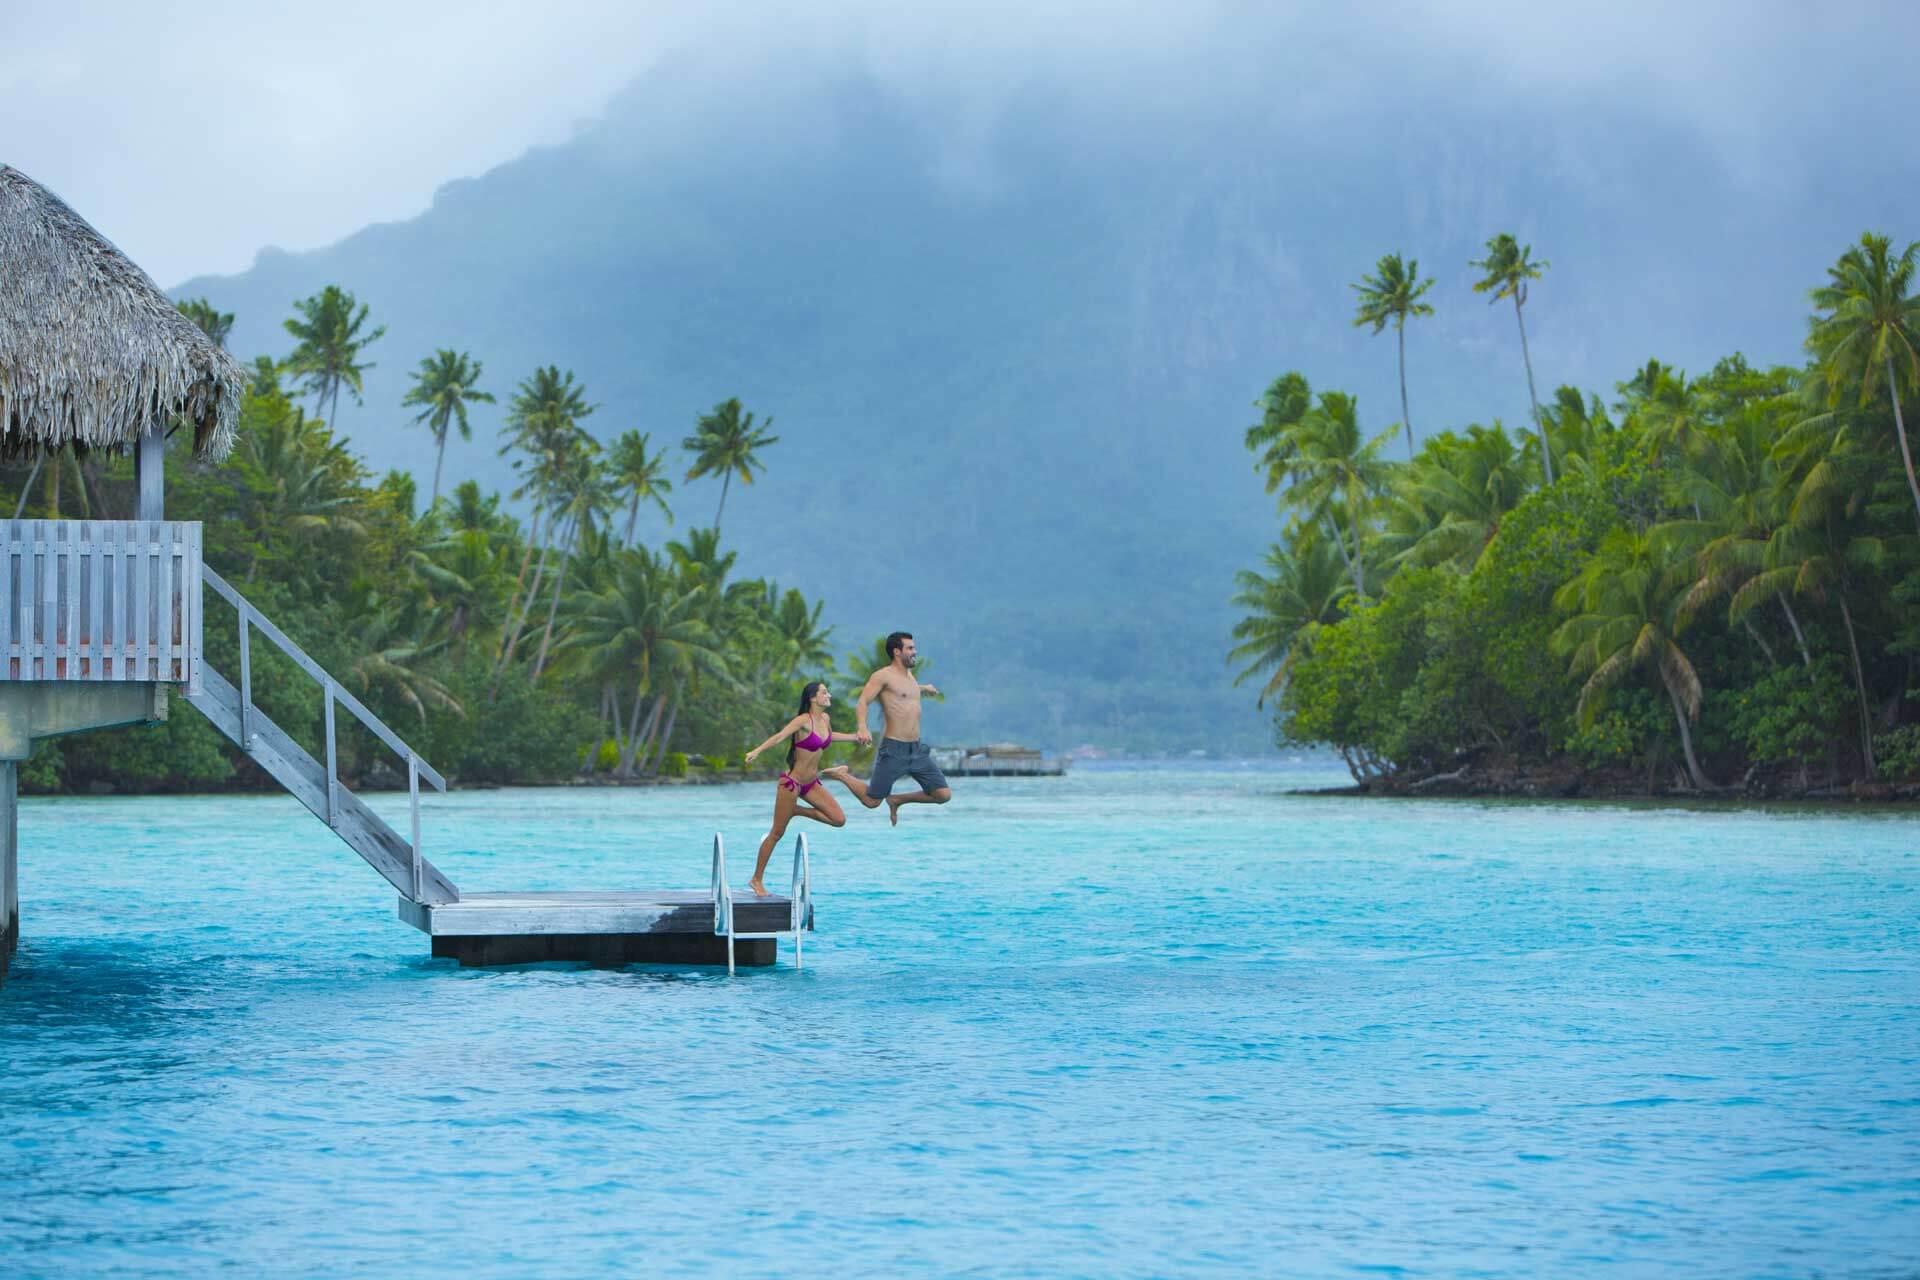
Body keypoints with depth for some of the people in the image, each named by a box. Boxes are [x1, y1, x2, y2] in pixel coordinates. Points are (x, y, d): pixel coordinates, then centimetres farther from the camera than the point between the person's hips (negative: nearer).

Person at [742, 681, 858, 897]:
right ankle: (756, 879, 10)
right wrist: (757, 751, -46)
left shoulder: (825, 719, 5)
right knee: (777, 833, -1)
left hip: (812, 783, 7)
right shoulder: (804, 721, -18)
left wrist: (855, 737, 35)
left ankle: (797, 810, 13)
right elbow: (780, 735, -32)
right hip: (792, 782, -7)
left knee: (839, 819, -6)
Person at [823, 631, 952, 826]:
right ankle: (841, 775, 22)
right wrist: (862, 728, -35)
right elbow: (863, 701, -17)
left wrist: (923, 688, 60)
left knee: (944, 795, -2)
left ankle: (896, 800, 17)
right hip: (894, 750, -7)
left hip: (917, 750, 7)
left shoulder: (908, 675, 17)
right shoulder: (883, 676, -7)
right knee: (871, 801, -4)